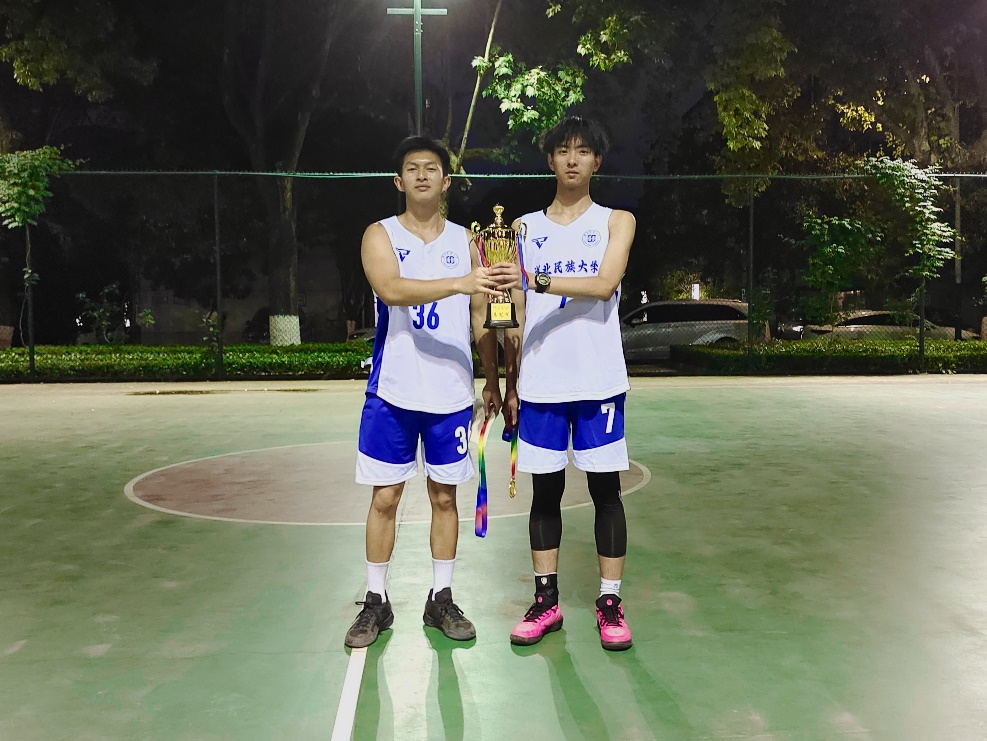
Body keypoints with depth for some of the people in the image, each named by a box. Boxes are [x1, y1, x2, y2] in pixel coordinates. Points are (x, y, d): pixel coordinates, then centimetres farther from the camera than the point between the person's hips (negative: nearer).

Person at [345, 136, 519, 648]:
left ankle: (441, 599, 21)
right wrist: (459, 282, -35)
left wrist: (492, 382, 8)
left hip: (451, 393, 2)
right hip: (393, 392, -2)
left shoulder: (465, 241, 8)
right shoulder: (381, 235, -1)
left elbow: (481, 317, 12)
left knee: (444, 495, 9)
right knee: (385, 496, 4)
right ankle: (375, 602, 16)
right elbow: (390, 289, -22)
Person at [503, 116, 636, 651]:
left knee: (605, 488, 2)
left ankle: (610, 602, 10)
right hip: (540, 381, 2)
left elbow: (605, 285, -14)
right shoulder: (525, 228, 12)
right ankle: (546, 599, 16)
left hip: (598, 381, -2)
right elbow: (517, 314, 12)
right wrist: (511, 384, 8)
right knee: (545, 489, 7)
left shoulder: (616, 222, 6)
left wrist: (539, 280, -27)